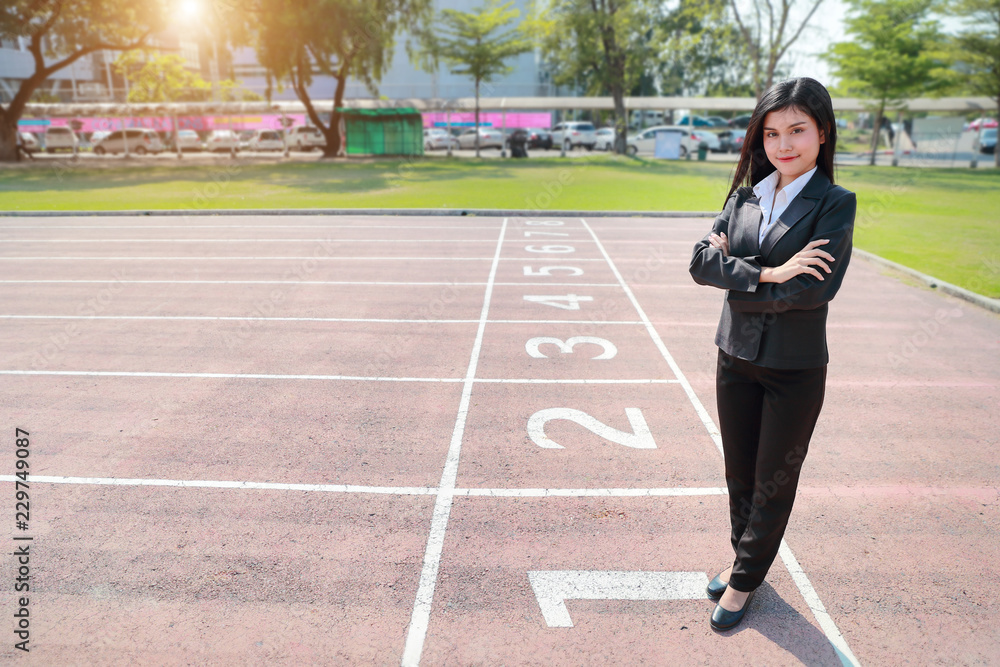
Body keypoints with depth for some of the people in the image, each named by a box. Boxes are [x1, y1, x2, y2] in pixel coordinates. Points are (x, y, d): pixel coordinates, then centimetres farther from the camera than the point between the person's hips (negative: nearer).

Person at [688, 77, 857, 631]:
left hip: (795, 367, -4)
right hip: (736, 357, 4)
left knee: (774, 483, 12)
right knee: (739, 475, 18)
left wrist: (734, 277, -14)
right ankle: (743, 556, 41)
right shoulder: (745, 196, 3)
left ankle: (746, 580, 31)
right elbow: (701, 260, -8)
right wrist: (765, 274, -22)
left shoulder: (836, 204, -9)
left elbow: (815, 290, -22)